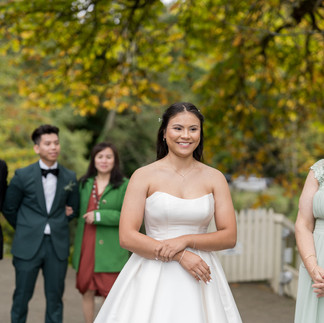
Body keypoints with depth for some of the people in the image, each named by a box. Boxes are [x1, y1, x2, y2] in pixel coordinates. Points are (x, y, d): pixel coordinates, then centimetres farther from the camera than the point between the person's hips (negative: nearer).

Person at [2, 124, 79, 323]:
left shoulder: (70, 178, 4)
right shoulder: (23, 176, -3)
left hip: (57, 246, 2)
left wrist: (57, 227, 9)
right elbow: (9, 209, 6)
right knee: (22, 296, 5)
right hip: (28, 246, -2)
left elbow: (73, 208, 17)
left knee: (55, 297, 8)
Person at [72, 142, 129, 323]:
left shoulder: (124, 185, -3)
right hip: (86, 246, 5)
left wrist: (99, 216, -14)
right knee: (87, 291, 10)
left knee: (111, 294, -3)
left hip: (110, 248, -4)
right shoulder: (85, 183, 13)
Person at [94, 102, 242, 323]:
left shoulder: (215, 178, 4)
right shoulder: (144, 176, -2)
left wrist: (186, 240, -14)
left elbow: (230, 237, 1)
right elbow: (127, 237, -9)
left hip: (199, 276, 2)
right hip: (153, 280, -2)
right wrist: (180, 256, -16)